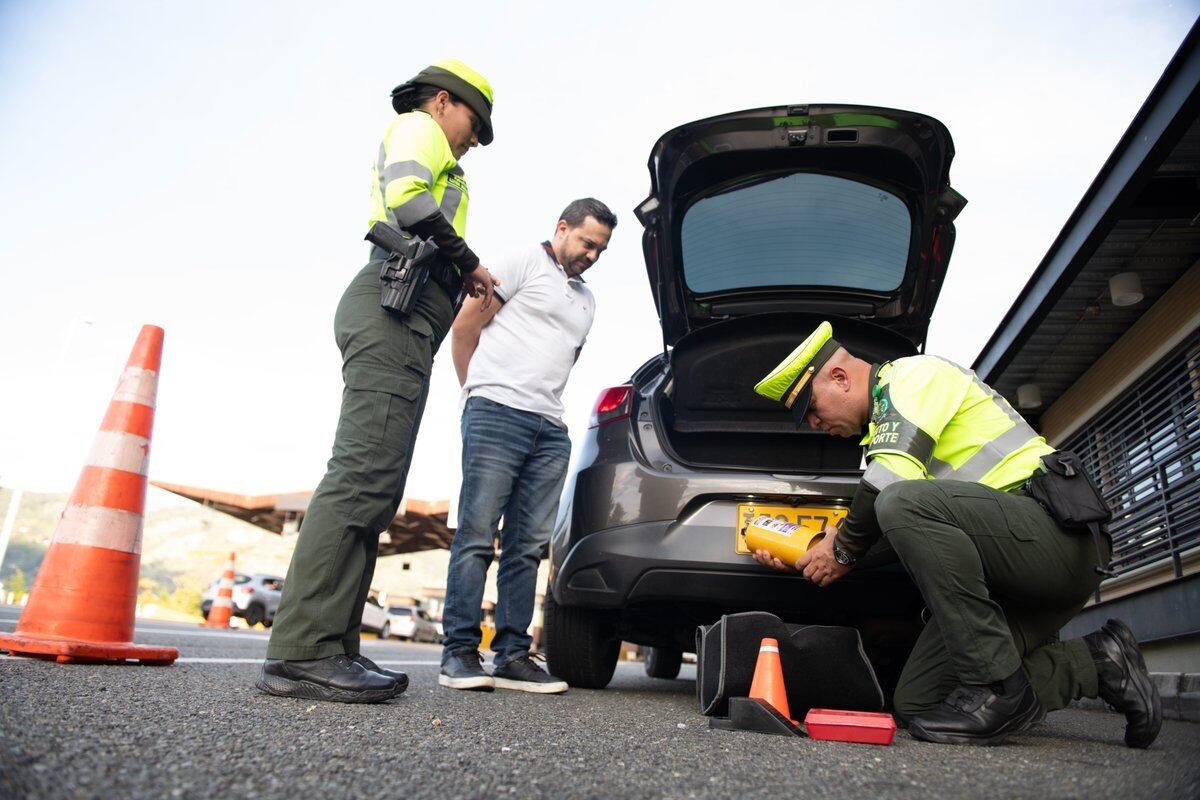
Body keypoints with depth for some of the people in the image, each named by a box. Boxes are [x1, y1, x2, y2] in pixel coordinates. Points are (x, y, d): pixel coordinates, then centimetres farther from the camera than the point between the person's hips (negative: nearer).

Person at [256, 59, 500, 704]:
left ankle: (329, 648, -2)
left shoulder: (419, 147, 39)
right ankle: (301, 651, -23)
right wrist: (467, 262, -3)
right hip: (396, 309, -10)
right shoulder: (417, 127, 10)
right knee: (364, 472, -20)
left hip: (400, 318, 10)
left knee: (372, 483, 0)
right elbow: (406, 194, -11)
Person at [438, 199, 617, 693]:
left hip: (551, 430, 7)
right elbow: (465, 325, 1)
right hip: (498, 412, -7)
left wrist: (545, 406, 17)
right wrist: (477, 392, 7)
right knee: (477, 536, -8)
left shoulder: (586, 300, 26)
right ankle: (459, 653, -2)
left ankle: (512, 655, 9)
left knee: (527, 546, 4)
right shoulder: (525, 263, 4)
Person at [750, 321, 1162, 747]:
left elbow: (891, 479, -21)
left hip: (1057, 530, -9)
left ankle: (998, 688, -24)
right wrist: (799, 558, 12)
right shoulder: (886, 416, 24)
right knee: (916, 702, 0)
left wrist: (844, 549, -6)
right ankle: (1094, 663, 8)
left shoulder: (912, 374, -5)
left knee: (905, 501, -33)